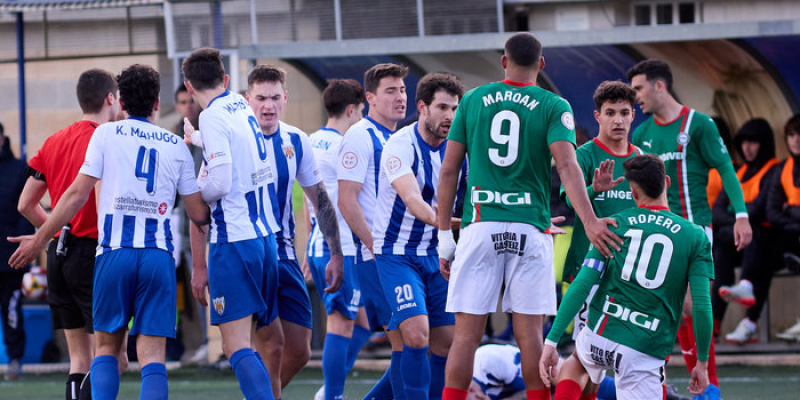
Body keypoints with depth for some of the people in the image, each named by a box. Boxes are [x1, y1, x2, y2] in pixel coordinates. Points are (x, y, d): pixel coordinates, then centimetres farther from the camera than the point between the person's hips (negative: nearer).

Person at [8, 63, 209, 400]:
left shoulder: (107, 134, 5)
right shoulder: (176, 146, 11)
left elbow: (78, 194, 1)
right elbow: (198, 214, 10)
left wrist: (39, 240, 7)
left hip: (114, 252, -1)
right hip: (158, 255, 1)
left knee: (107, 346, 10)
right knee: (152, 354, -2)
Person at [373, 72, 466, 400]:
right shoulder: (400, 146, -17)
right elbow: (412, 200, -32)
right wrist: (441, 219, -49)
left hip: (434, 256, 6)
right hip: (396, 253, -6)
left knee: (446, 341, 4)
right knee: (417, 333, -21)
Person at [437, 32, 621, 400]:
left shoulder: (473, 101, 10)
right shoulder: (554, 107, 4)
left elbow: (449, 170, 9)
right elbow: (566, 165, -12)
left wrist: (445, 235, 13)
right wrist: (589, 221, -20)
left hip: (479, 227, 1)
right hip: (529, 228, -1)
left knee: (466, 332, 0)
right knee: (529, 332, 1)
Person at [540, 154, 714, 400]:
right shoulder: (695, 237, 1)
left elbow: (581, 287, -3)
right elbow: (701, 306, -5)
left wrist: (552, 341, -2)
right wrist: (702, 363, 5)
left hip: (599, 335, 3)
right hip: (646, 353, -3)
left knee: (576, 362, 36)